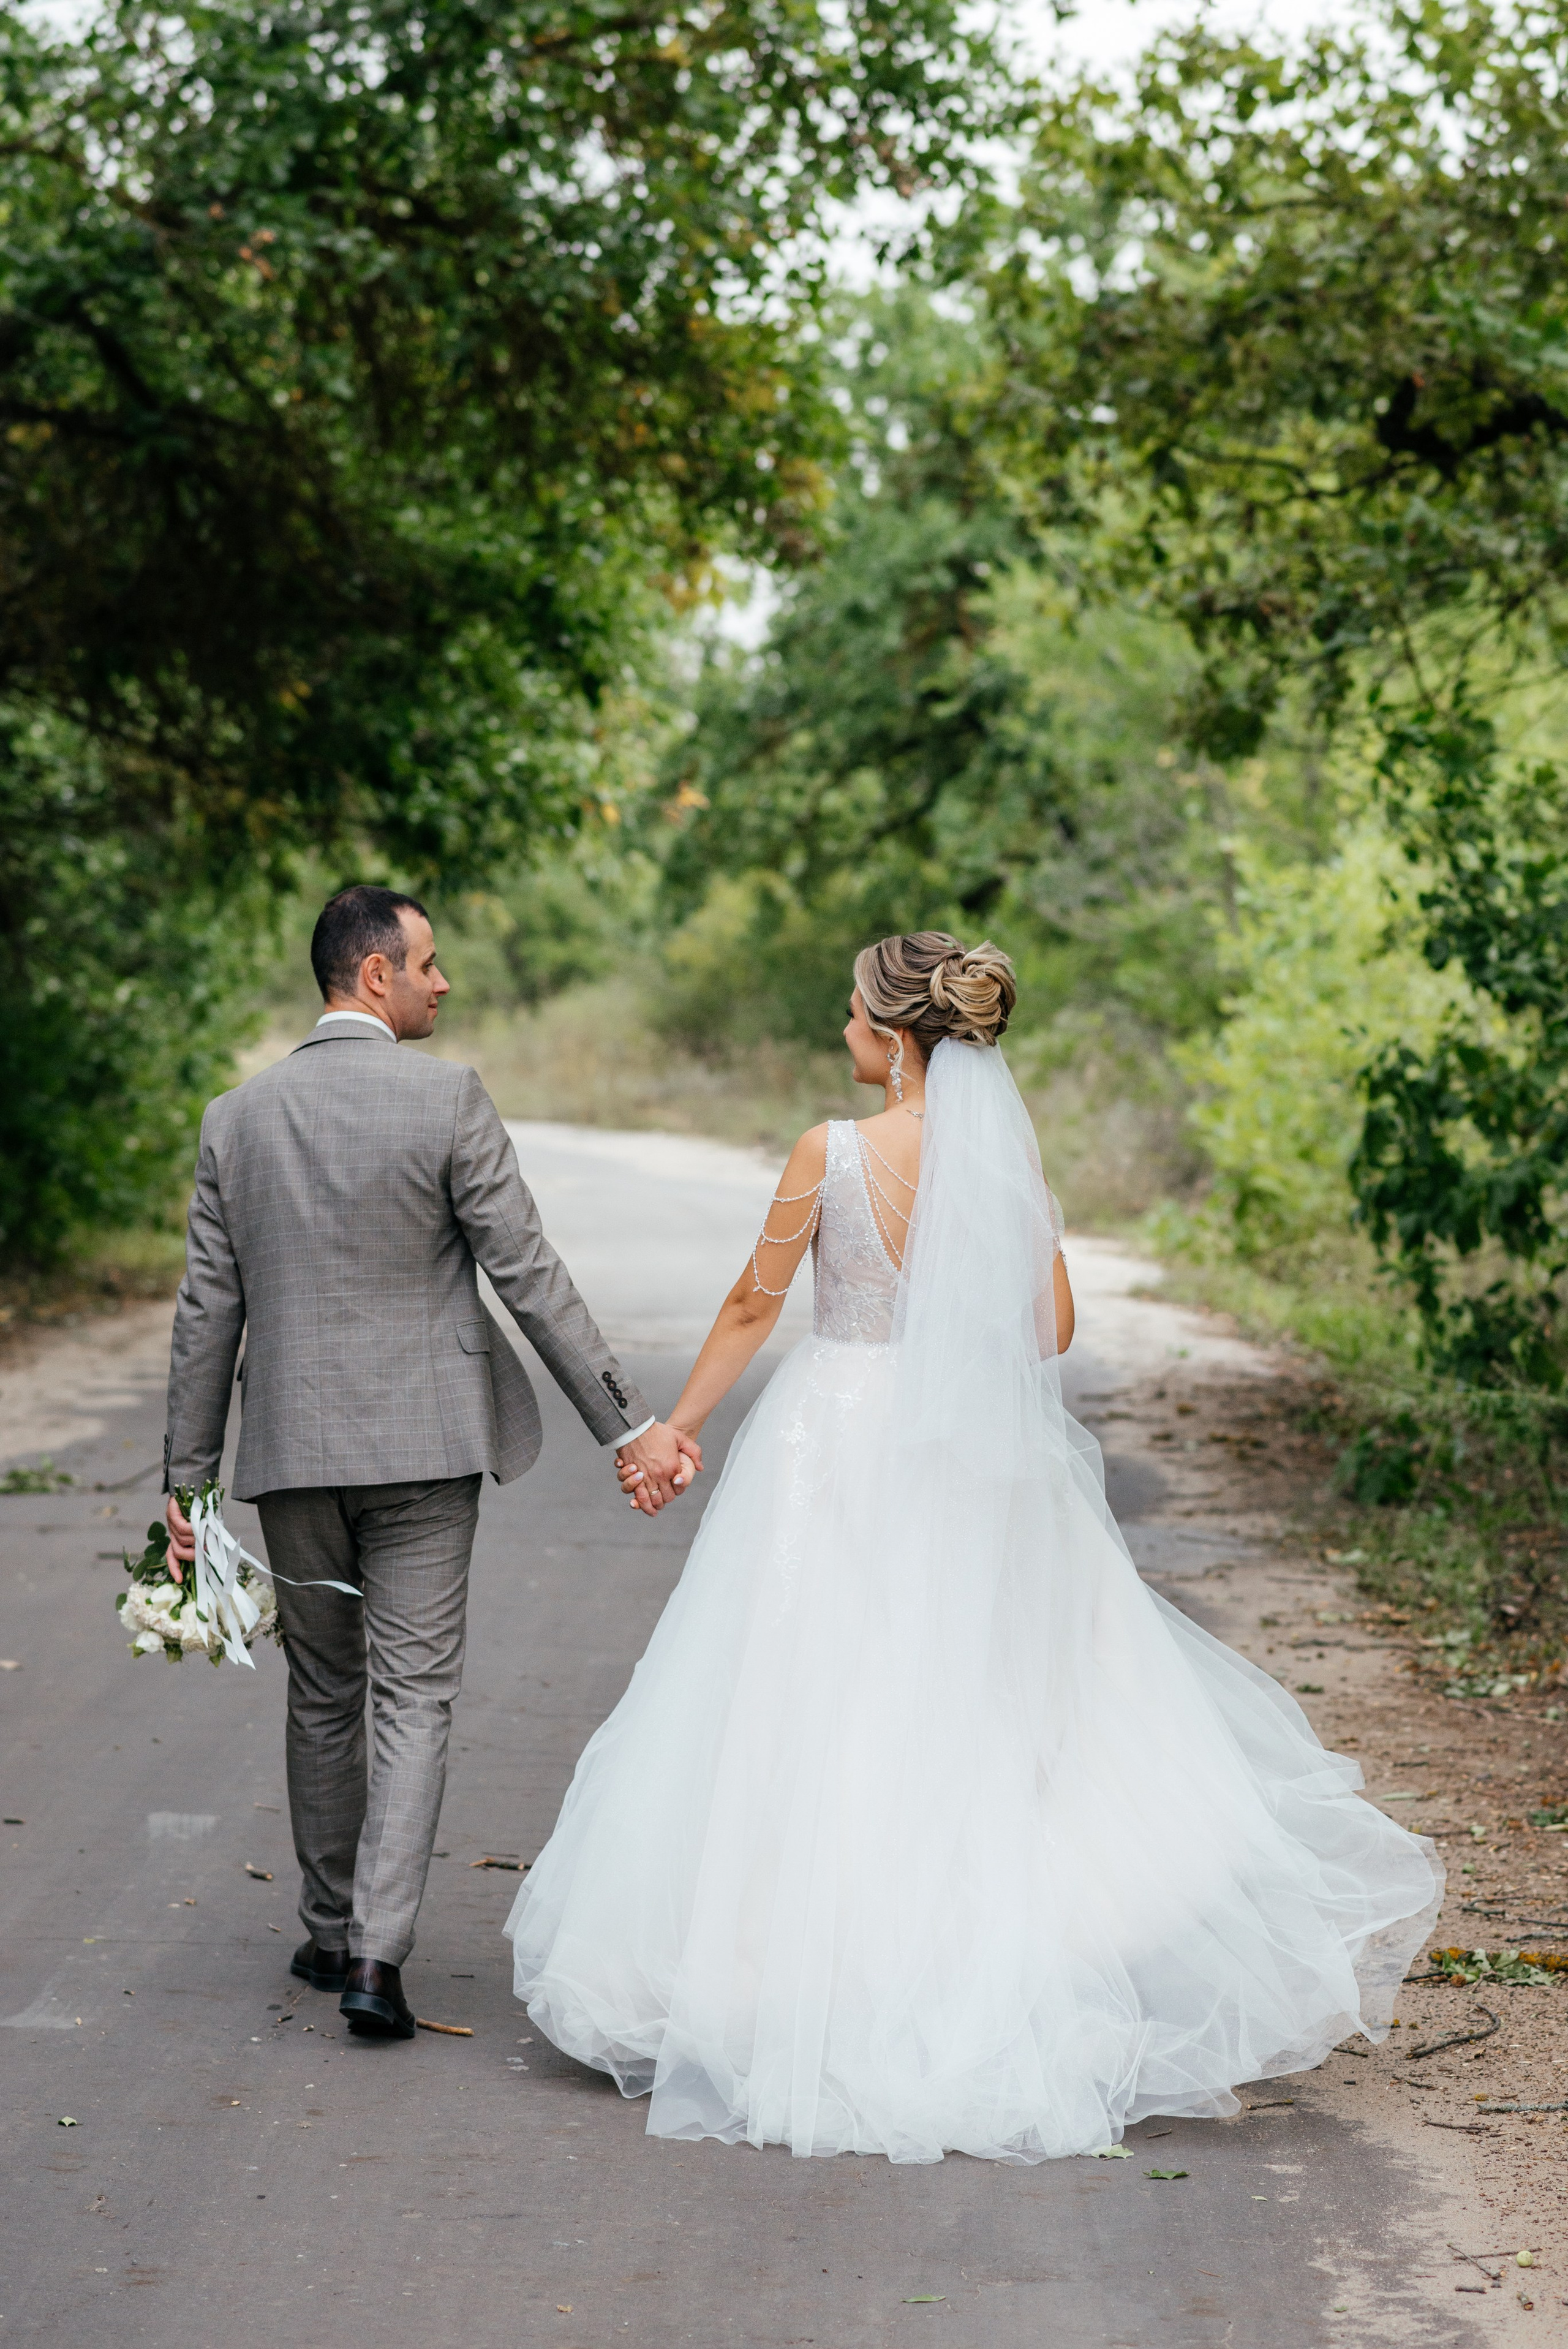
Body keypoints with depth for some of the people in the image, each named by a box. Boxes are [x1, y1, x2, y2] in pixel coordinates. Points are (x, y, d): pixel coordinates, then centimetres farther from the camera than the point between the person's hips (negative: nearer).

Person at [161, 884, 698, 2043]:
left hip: (291, 1449, 4)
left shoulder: (237, 1117, 2)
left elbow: (208, 1310, 4)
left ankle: (333, 1932, 28)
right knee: (415, 1697, 2)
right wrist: (630, 1424, -7)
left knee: (324, 1697, 17)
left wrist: (186, 1477, 10)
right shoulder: (447, 1098, -10)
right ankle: (378, 1953, -9)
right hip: (422, 1444, -3)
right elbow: (531, 1279, -12)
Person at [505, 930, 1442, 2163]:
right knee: (982, 1712, 12)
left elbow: (752, 1307, -4)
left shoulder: (833, 1153, -13)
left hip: (837, 1445, -4)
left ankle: (808, 1990, 8)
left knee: (815, 1725, 4)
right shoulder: (1012, 1149, -2)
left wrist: (674, 1430, 8)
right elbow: (1053, 1327, 2)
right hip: (975, 1462, 4)